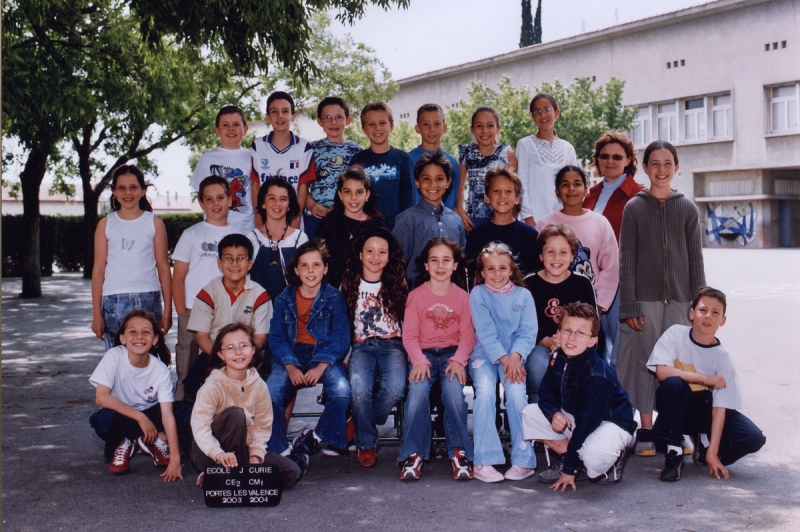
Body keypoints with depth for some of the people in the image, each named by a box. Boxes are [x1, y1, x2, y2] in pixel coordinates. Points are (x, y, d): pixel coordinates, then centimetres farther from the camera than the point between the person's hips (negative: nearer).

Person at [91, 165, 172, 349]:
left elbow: (163, 268, 5)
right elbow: (98, 269, 6)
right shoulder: (106, 224, 7)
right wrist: (96, 314, 1)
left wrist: (168, 310, 1)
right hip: (114, 301, 0)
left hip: (148, 300, 0)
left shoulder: (154, 223, 6)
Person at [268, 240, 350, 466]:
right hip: (292, 355, 1)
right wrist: (290, 366, -18)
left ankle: (318, 437, -7)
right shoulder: (284, 299, 8)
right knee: (270, 392, -27)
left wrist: (321, 366, -21)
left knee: (342, 390, -31)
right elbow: (276, 337, 0)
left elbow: (341, 337, -6)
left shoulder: (334, 298, 3)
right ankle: (281, 450, -14)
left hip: (325, 355, -1)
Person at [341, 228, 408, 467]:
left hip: (392, 344, 0)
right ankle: (367, 443, -8)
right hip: (362, 345, 0)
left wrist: (407, 352, -2)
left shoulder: (398, 284, 10)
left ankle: (360, 425, -3)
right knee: (359, 388, -31)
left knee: (396, 387, -31)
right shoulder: (349, 285, 10)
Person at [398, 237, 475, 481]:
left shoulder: (463, 297, 7)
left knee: (453, 388, -30)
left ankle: (459, 452, -20)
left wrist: (458, 360, -18)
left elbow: (467, 335, 0)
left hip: (452, 353, 0)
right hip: (424, 353, 0)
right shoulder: (416, 296, 6)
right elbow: (409, 335, -1)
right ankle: (414, 454, -22)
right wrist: (419, 360, -19)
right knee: (418, 390, -29)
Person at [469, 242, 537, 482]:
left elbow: (528, 332, -2)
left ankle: (523, 459, -14)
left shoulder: (523, 295, 5)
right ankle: (484, 461, -23)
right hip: (485, 355, -1)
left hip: (514, 356, 1)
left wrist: (514, 357, -19)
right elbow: (485, 333, -8)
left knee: (516, 392, -26)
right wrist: (503, 358, -19)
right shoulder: (478, 294, 1)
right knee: (485, 391, -28)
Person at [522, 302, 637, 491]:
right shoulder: (559, 358, -9)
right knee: (530, 413, -6)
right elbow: (545, 392, 3)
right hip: (573, 418, 8)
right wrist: (553, 413, -22)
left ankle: (613, 460, -2)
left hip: (611, 424, -8)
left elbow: (586, 424, -28)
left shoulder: (598, 376, -31)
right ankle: (567, 457, -1)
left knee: (593, 453, -40)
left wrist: (569, 469, -24)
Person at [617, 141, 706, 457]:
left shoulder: (687, 208, 7)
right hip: (645, 299, -1)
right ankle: (646, 431, 9)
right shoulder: (634, 208, 2)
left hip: (679, 300, 1)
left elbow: (695, 259, 8)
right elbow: (626, 260, 0)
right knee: (644, 361, 1)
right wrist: (629, 306, -7)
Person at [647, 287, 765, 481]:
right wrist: (704, 378, -22)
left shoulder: (722, 357, -10)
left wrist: (712, 451, -22)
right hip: (676, 407, -1)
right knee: (673, 383, -35)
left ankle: (704, 444, 8)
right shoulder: (676, 334, -12)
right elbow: (662, 372, -25)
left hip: (705, 410, 2)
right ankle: (674, 452, -21)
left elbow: (720, 406, -15)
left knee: (754, 438, -20)